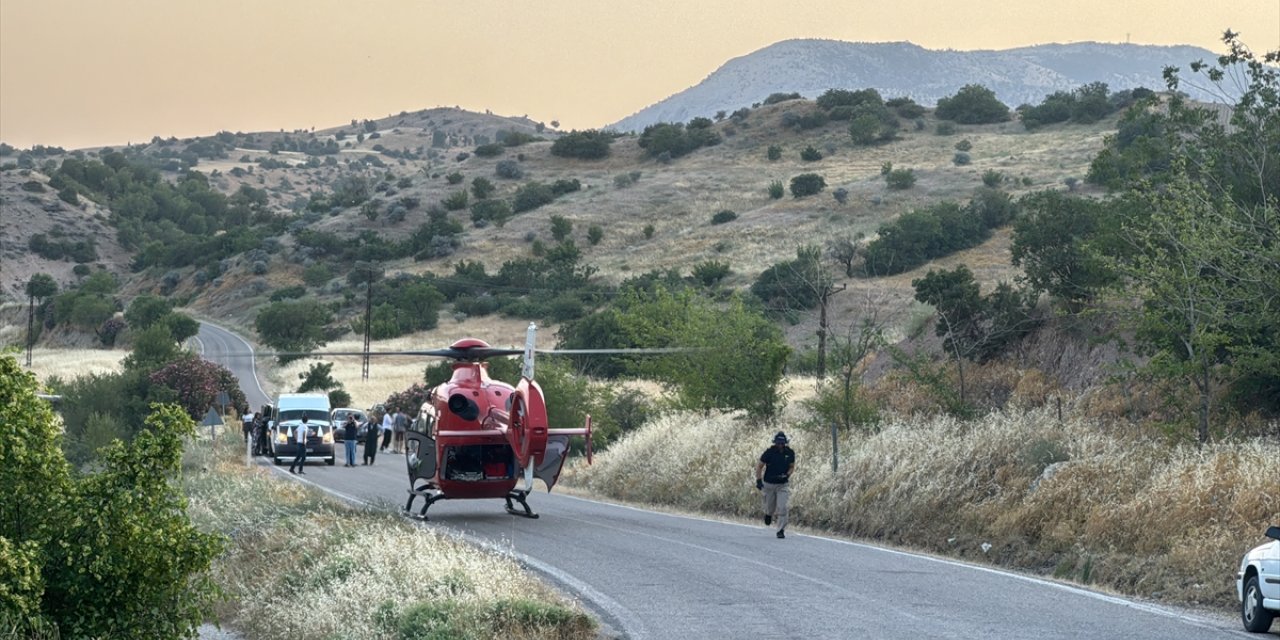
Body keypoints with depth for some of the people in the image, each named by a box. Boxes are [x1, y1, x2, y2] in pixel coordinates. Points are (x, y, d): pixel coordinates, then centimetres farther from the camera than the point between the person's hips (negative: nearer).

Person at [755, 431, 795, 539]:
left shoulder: (790, 453, -4)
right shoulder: (769, 452, -11)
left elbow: (792, 466, 10)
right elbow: (759, 466, -3)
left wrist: (787, 475, -10)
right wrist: (758, 480, -12)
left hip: (783, 484, 0)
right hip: (769, 484, 0)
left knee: (782, 508, -13)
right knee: (770, 507, 9)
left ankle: (781, 531, -6)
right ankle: (768, 514, 46)